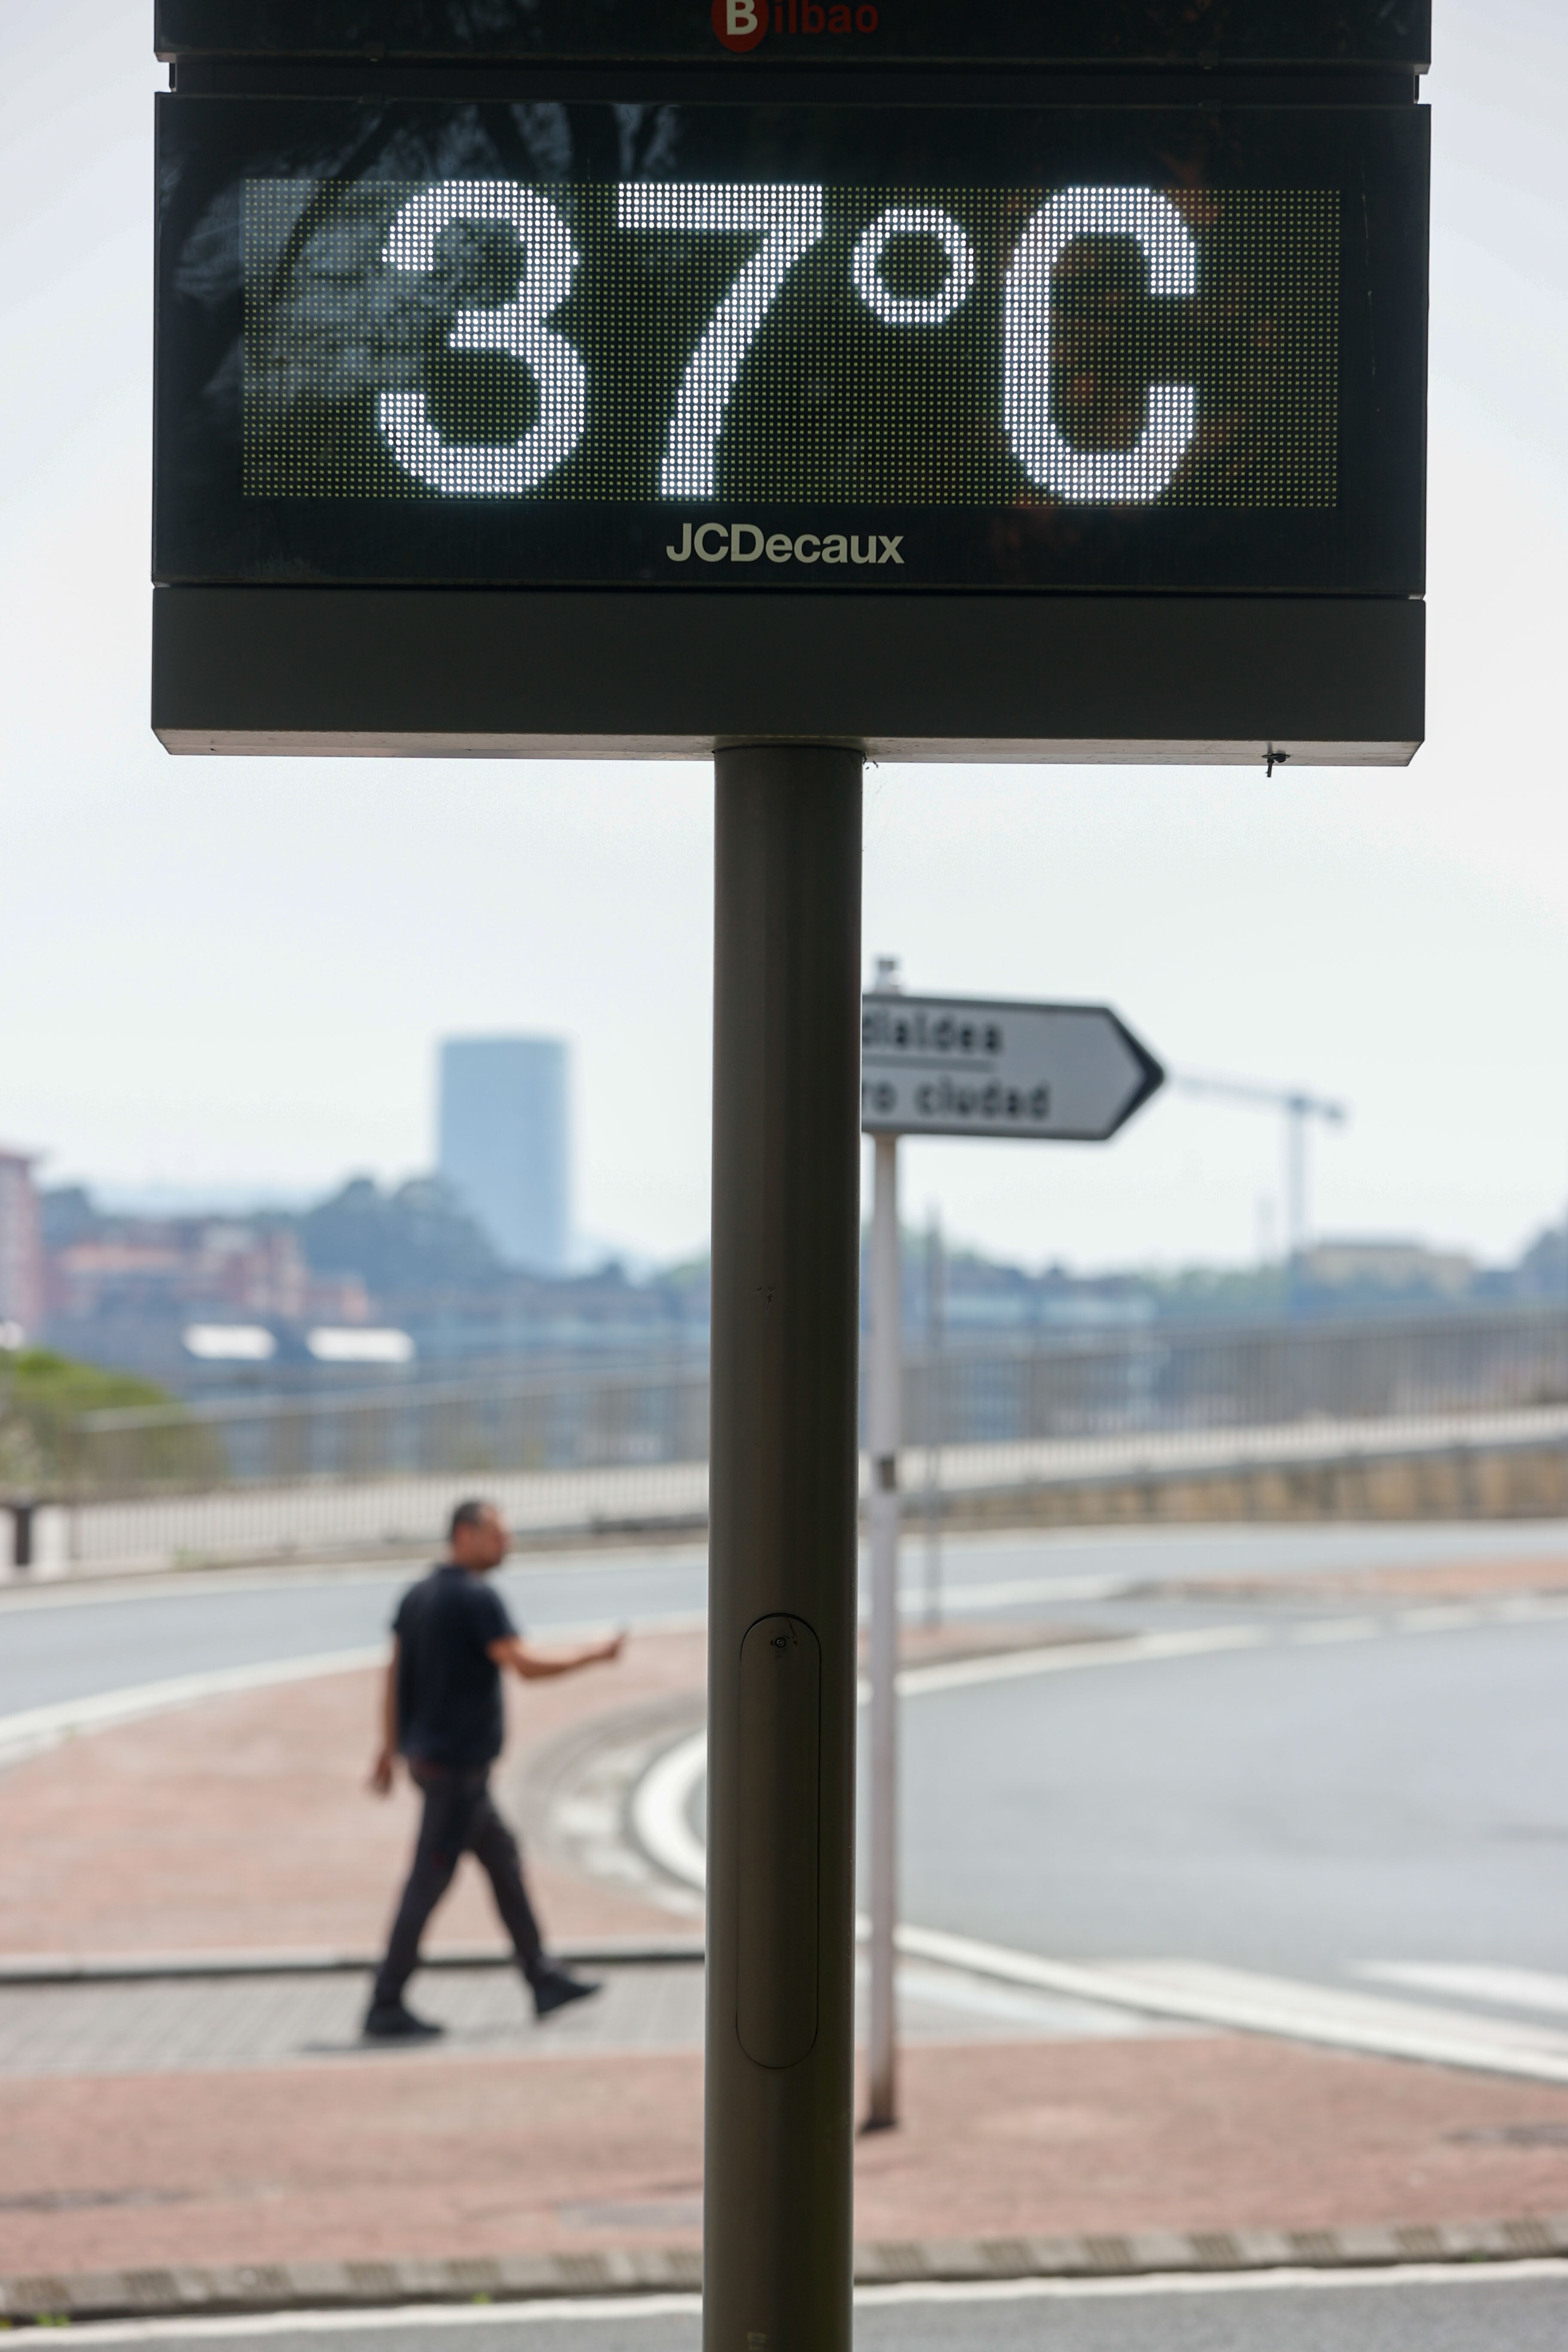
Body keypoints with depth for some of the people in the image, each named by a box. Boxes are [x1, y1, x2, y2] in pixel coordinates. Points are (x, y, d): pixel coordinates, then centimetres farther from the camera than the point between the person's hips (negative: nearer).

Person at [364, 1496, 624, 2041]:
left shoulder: (417, 1596, 10)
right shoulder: (476, 1598, -17)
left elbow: (395, 1674, 13)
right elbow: (525, 1665, -22)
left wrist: (390, 1748, 17)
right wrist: (593, 1655, -10)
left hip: (427, 1752, 10)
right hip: (458, 1763, -10)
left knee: (503, 1858, 16)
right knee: (429, 1881, -6)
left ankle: (544, 1980, 23)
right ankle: (387, 2007, -3)